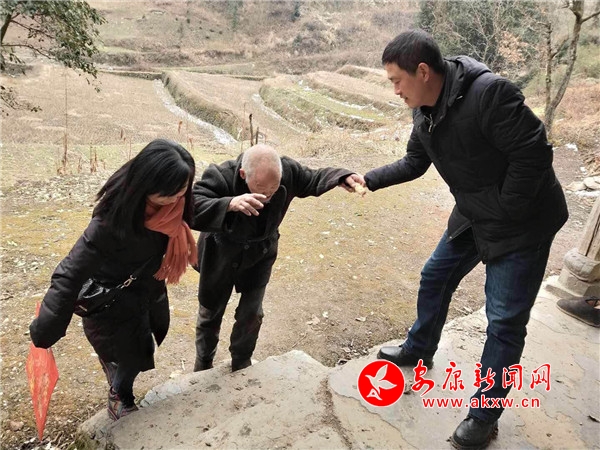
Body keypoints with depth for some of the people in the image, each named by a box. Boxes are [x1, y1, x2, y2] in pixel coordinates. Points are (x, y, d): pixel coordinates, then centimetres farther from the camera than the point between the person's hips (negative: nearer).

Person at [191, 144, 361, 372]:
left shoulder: (288, 170, -25)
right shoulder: (221, 176, -37)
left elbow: (313, 179, -6)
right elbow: (191, 208, -47)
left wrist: (342, 178, -25)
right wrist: (230, 204, -63)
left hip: (259, 255, 2)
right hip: (220, 255, -2)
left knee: (251, 314, 12)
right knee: (210, 314, 18)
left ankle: (241, 362, 42)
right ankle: (203, 365, 47)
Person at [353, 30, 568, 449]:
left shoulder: (489, 92, -28)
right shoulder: (425, 112, -1)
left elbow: (534, 151, -27)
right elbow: (414, 162, 12)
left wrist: (504, 211, -20)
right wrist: (370, 179, 3)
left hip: (522, 222, -8)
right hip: (472, 218, 8)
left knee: (505, 321, 0)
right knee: (434, 279, 18)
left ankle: (484, 415, 16)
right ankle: (418, 350, 42)